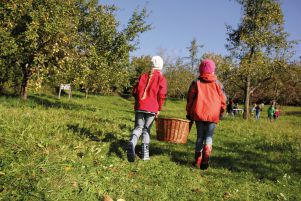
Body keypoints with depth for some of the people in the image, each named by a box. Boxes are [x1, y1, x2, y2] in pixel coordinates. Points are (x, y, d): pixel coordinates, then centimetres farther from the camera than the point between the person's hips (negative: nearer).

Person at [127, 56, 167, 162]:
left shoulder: (143, 76, 9)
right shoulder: (161, 78, 1)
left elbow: (135, 91, 6)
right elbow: (161, 95, -8)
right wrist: (159, 109, 3)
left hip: (139, 106, 2)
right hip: (152, 108, -2)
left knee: (138, 127, 8)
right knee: (147, 129, 10)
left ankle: (132, 143, -22)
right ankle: (145, 153, 9)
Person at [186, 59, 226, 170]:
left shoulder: (196, 83, 5)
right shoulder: (217, 83, 6)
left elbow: (190, 99, 5)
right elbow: (223, 100, 5)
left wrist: (189, 113, 14)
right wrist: (221, 113, 18)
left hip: (198, 114, 1)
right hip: (213, 114, -1)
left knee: (200, 136, 12)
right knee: (209, 137, 5)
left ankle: (198, 160, 12)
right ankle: (206, 156, -18)